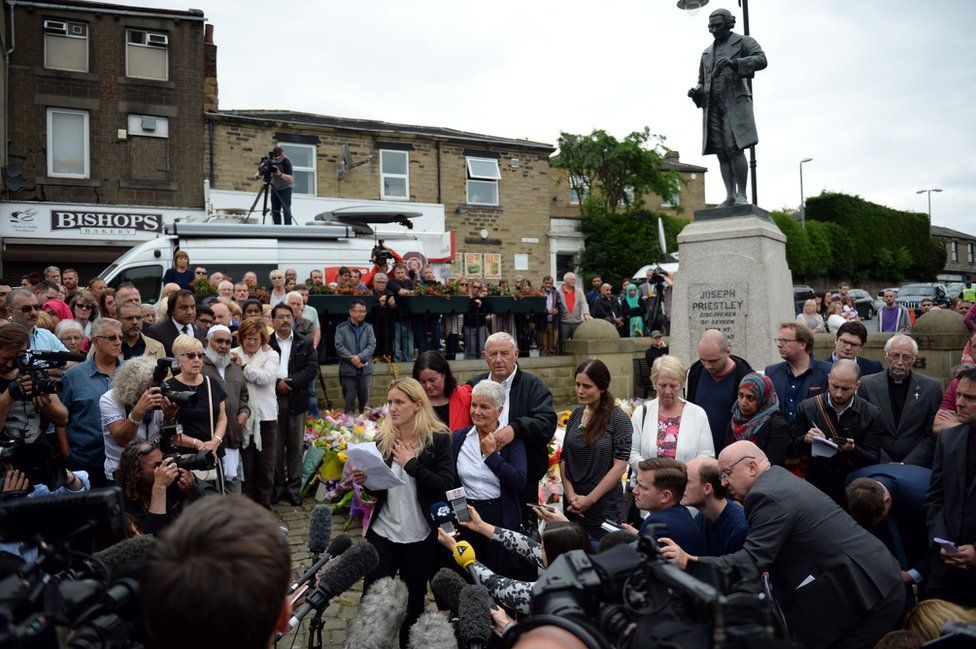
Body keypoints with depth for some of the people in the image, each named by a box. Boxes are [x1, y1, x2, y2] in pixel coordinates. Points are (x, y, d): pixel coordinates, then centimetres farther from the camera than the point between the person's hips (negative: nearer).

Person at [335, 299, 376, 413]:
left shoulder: (368, 327, 9)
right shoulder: (341, 328, 2)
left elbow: (372, 345, -1)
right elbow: (339, 346, -7)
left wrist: (359, 357, -15)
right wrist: (352, 358, -16)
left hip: (365, 369, 2)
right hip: (347, 370, -2)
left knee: (365, 399, 6)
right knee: (349, 399, 3)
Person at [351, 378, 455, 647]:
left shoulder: (438, 439, -10)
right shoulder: (383, 439, 2)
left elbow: (447, 485, -19)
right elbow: (377, 490, 10)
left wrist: (412, 463, -22)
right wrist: (365, 481, -11)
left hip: (421, 537, -3)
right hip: (382, 534, 3)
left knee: (413, 605, 14)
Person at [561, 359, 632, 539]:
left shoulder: (618, 418, -9)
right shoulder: (576, 415, 6)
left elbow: (620, 466, -13)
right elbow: (564, 458, 7)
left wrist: (589, 499, -13)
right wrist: (570, 494, -6)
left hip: (605, 506, -4)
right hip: (573, 506, 4)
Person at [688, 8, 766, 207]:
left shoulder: (744, 42, 8)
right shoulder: (707, 53, 23)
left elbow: (761, 60, -11)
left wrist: (733, 62, -25)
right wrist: (696, 92, 2)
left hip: (735, 103, -5)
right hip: (713, 107, 5)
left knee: (734, 148, -17)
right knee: (721, 153, -2)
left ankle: (741, 195, -15)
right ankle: (730, 196, -2)